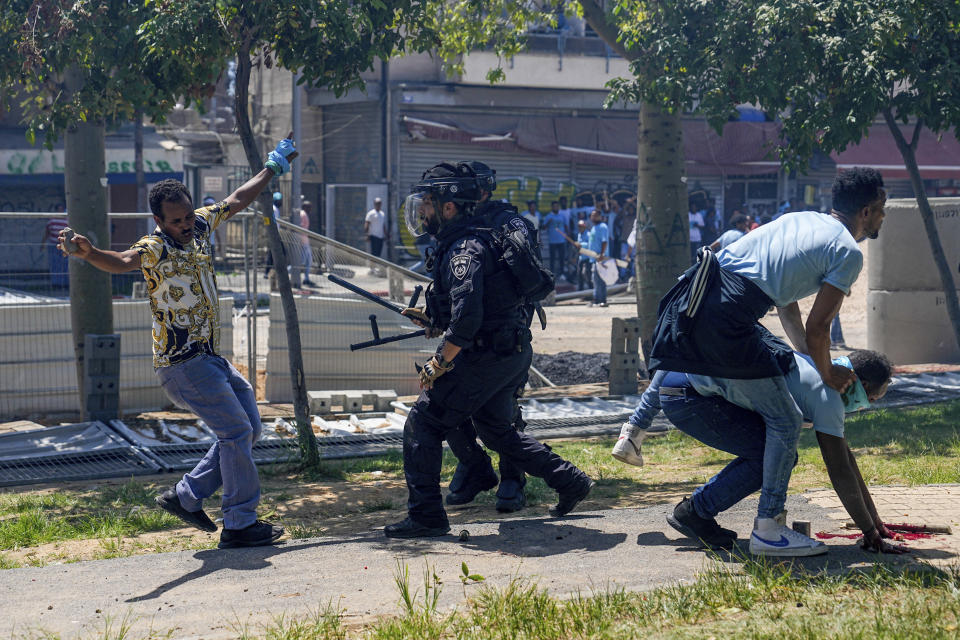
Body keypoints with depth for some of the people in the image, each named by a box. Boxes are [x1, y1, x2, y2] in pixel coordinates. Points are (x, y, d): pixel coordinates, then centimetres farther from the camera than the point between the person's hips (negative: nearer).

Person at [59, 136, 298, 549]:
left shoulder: (200, 226, 6)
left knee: (249, 428, 12)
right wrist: (89, 253, -60)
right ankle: (239, 524, -3)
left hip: (210, 357, 9)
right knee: (236, 431, -12)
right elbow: (123, 262, -39)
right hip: (183, 363, -9)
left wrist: (273, 168, 33)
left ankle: (186, 497, 17)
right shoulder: (156, 248, -17)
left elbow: (236, 201, 22)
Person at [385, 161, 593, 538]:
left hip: (488, 357, -10)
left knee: (422, 424, -5)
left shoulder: (465, 249, -18)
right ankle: (570, 482, 26)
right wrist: (432, 320, 15)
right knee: (496, 430, 24)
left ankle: (425, 516, -3)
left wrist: (439, 362, -20)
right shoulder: (460, 243, 14)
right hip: (511, 354, 10)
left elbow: (467, 318, -28)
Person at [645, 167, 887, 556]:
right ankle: (768, 528, 4)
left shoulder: (801, 219, 26)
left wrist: (808, 358, 41)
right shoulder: (848, 253, 1)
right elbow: (817, 327, -1)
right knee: (785, 422, 3)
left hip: (695, 295, 8)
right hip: (727, 323, -8)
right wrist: (828, 375, 17)